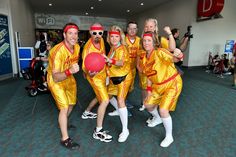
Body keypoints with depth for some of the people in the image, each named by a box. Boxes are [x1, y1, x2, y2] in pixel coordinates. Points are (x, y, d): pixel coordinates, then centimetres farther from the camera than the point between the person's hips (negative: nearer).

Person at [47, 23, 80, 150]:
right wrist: (70, 71, -51)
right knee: (64, 108, -12)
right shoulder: (58, 51, -33)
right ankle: (65, 139, 5)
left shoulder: (77, 47, -11)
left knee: (71, 104, 19)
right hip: (55, 80, -7)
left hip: (69, 78, 7)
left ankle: (63, 124, 46)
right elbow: (55, 77, -37)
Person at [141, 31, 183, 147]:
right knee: (147, 104, 14)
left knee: (163, 110, -16)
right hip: (158, 85, 8)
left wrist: (178, 56, -60)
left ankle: (169, 137, 10)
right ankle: (157, 118, 48)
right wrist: (149, 90, 6)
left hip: (172, 83, -7)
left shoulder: (159, 52, -20)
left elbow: (172, 58, -38)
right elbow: (149, 76, 10)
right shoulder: (145, 58, 2)